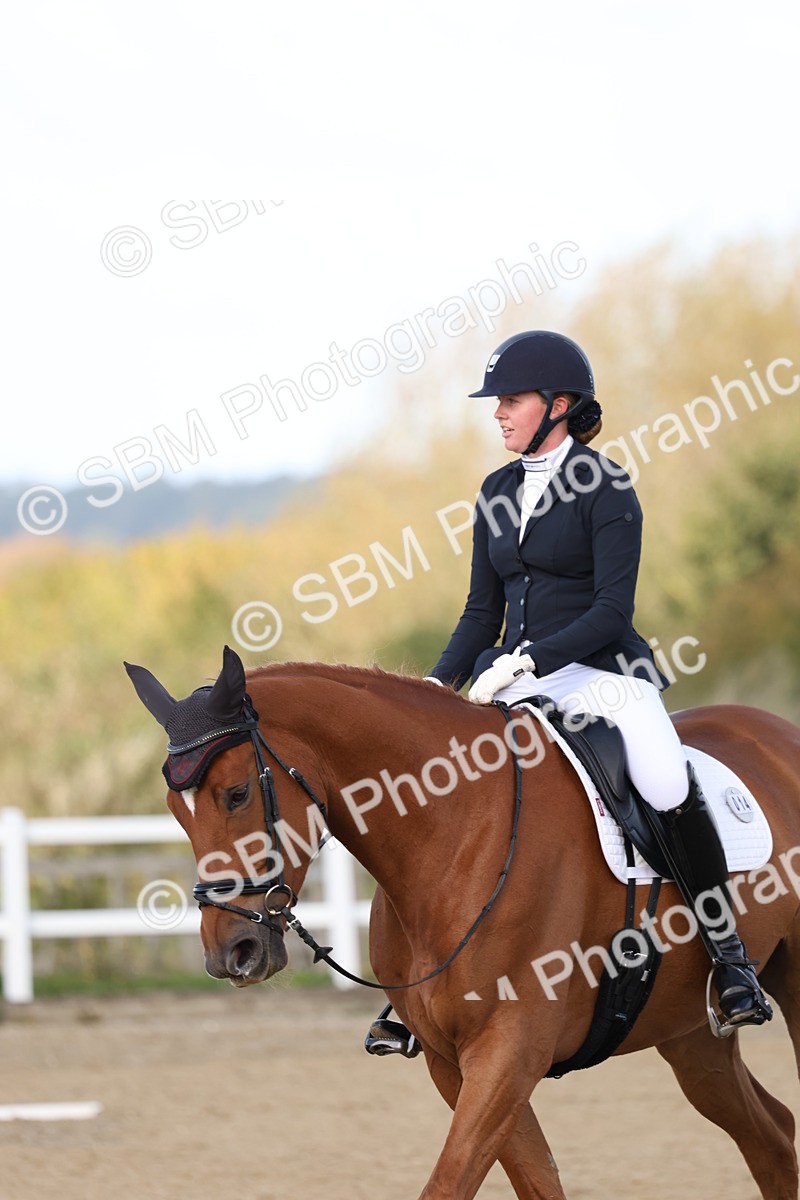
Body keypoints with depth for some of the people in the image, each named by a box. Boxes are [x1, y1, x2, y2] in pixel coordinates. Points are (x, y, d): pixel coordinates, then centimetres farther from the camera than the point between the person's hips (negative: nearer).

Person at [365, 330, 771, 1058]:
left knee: (670, 790, -32)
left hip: (601, 672, -7)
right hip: (516, 679, 7)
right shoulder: (497, 496, 13)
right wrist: (441, 684, 2)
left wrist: (525, 659, -23)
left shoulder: (605, 490, -7)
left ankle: (729, 957, -14)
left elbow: (612, 611, -15)